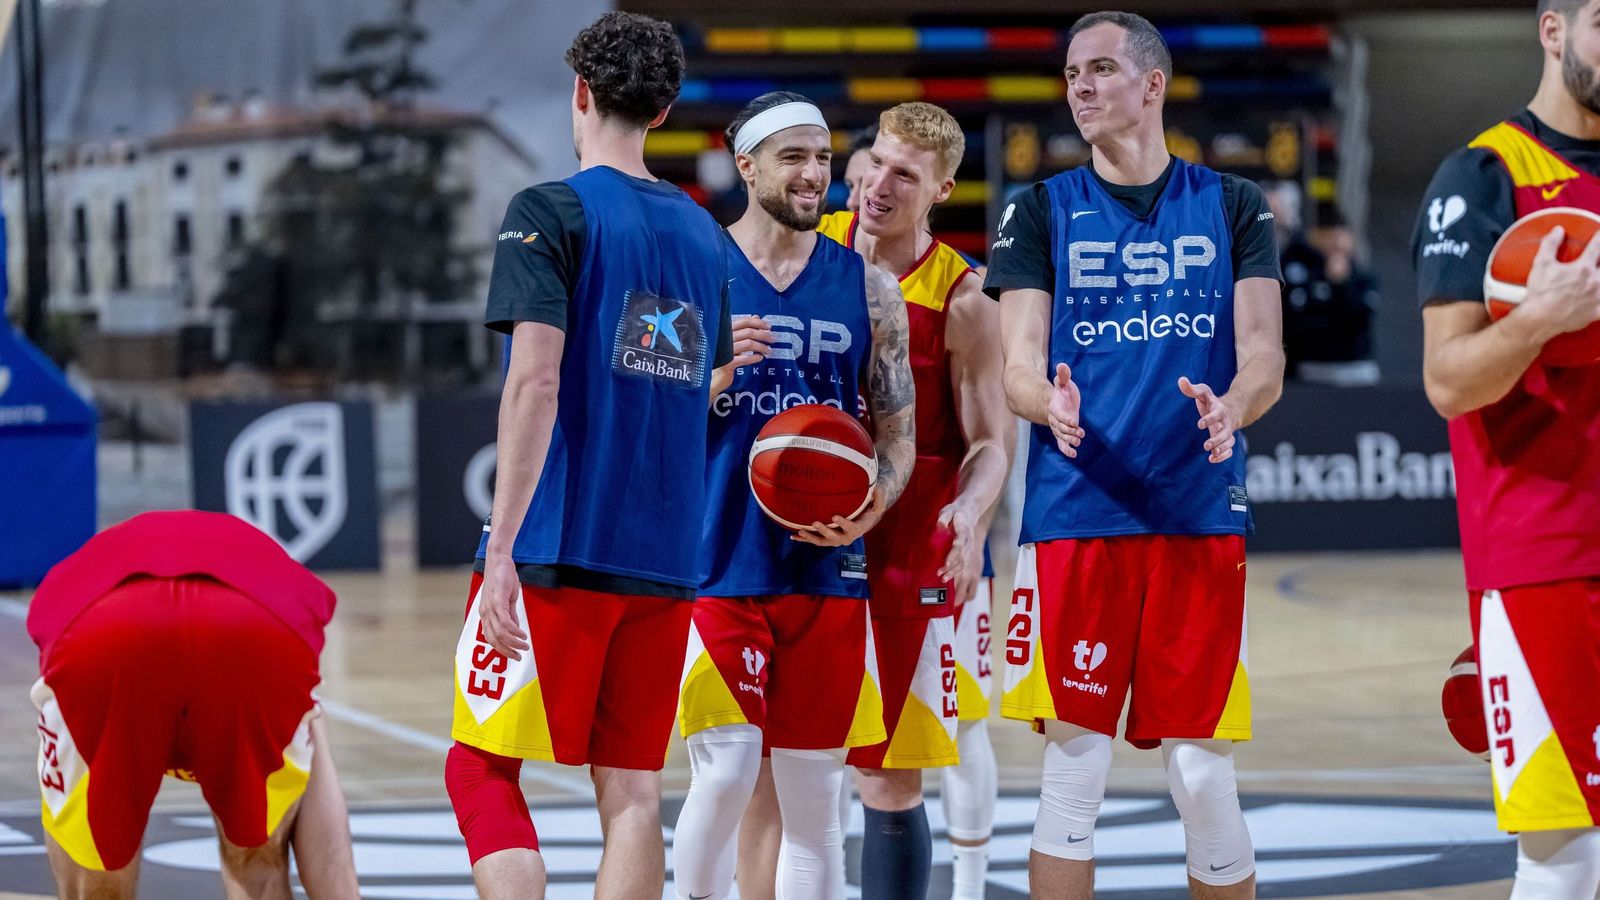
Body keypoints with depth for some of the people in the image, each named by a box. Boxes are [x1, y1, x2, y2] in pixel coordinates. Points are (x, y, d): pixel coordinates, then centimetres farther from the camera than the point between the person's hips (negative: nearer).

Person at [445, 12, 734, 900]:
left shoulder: (552, 212, -6)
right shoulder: (701, 231, 13)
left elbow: (536, 381, -14)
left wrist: (502, 550, -16)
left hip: (557, 552, -5)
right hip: (665, 559, 5)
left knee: (482, 768, 1)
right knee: (631, 789, 7)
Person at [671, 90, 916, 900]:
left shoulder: (868, 287, 7)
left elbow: (900, 435, 9)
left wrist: (867, 512, -11)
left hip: (827, 569, 3)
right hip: (719, 561, -3)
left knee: (814, 796, 5)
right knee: (724, 775, -12)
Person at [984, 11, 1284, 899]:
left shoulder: (1231, 205, 10)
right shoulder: (1041, 211, 8)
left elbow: (1265, 358, 3)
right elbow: (1018, 366, 0)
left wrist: (1232, 407, -21)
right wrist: (1050, 403, -23)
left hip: (1202, 516, 0)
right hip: (1074, 516, 0)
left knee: (1203, 772, 3)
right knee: (1073, 767, -1)